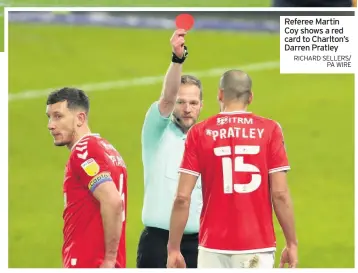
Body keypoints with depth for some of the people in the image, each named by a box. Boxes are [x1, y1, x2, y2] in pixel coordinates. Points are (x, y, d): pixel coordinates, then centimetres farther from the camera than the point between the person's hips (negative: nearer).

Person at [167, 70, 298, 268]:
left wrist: (173, 247, 3)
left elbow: (182, 198, -3)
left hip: (213, 246, 0)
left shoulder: (199, 133, 1)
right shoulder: (269, 130, 0)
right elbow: (280, 194, -4)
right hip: (257, 245, 0)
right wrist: (291, 243, 3)